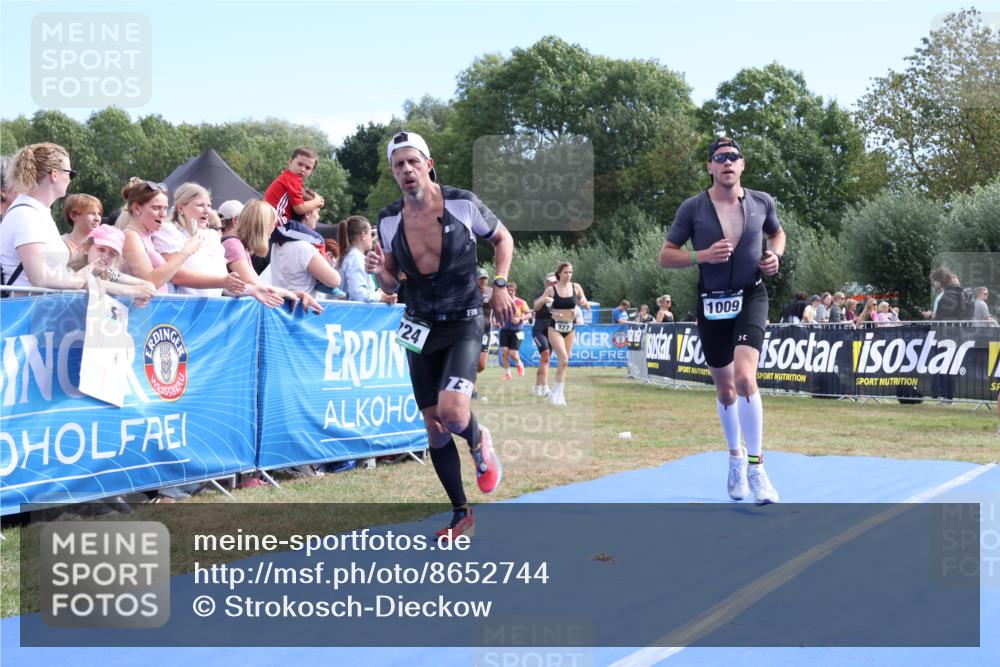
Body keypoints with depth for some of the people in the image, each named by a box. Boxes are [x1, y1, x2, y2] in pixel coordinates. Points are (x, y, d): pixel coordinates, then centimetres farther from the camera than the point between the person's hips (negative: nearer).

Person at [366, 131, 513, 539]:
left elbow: (503, 238, 7)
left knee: (453, 412, -24)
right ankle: (461, 515, 19)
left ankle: (479, 443, 13)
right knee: (434, 427, 4)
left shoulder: (462, 204, -10)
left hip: (464, 324, -4)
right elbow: (391, 283, 9)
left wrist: (500, 285, -5)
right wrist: (379, 271, -13)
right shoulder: (389, 220, -1)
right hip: (420, 329, 4)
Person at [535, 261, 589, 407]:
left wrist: (584, 303, -16)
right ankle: (559, 394, -12)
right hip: (555, 328, -4)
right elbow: (536, 306, 0)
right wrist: (543, 300, -21)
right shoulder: (551, 289, -4)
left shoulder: (576, 287, 2)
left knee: (564, 361, 8)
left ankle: (555, 393, 21)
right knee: (563, 359, -19)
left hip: (570, 328, 4)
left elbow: (587, 307, 7)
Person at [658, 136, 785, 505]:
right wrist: (702, 256, -19)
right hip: (711, 302, 1)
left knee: (744, 377, -23)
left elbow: (777, 233, 20)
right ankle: (735, 457, 37)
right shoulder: (692, 208, -6)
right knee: (725, 389, 12)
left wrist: (775, 255, -1)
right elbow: (665, 256, -2)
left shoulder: (761, 202, -1)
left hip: (750, 297, -1)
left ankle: (755, 467, -13)